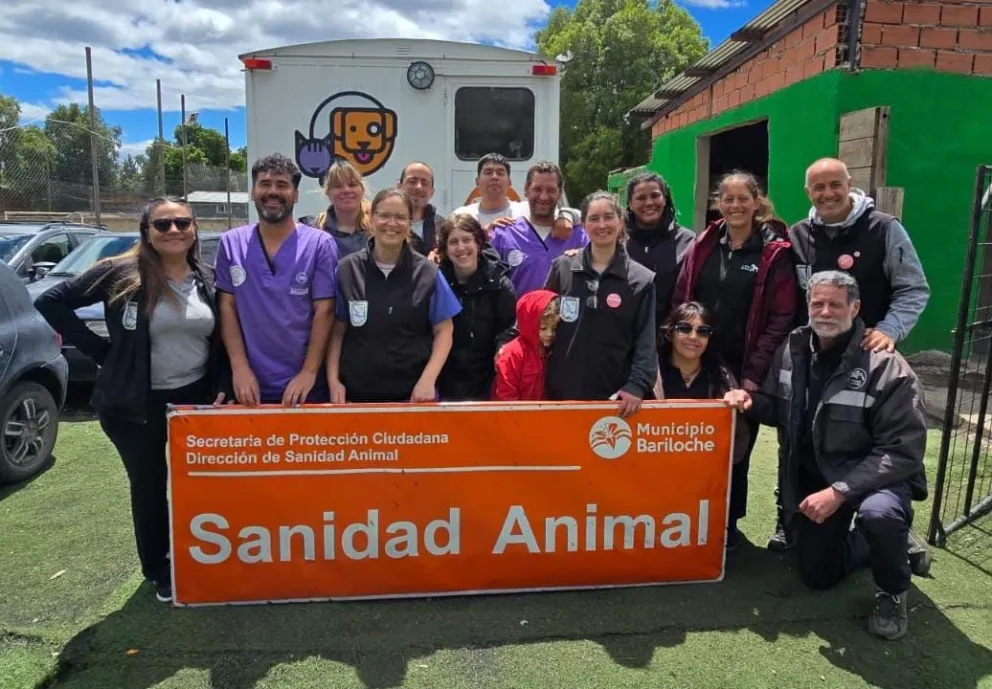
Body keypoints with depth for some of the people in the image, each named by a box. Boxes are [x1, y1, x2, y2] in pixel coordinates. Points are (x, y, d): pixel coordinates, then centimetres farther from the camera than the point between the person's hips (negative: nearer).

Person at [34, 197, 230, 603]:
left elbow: (221, 339, 9)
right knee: (149, 486, 10)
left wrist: (223, 386, -3)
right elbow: (51, 302, -5)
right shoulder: (121, 273, -9)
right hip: (137, 405, -3)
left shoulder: (206, 280, 2)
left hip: (196, 397, 3)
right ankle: (159, 570, 31)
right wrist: (101, 351, -9)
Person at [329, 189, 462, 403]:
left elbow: (444, 330, 1)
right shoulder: (346, 269, 1)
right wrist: (333, 381, -5)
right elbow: (337, 330, 4)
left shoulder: (428, 273, 0)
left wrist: (428, 379, -9)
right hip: (356, 391, 1)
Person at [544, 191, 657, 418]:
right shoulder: (561, 269, 5)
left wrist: (638, 386, -13)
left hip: (615, 395, -1)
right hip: (562, 391, 1)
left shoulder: (641, 279, 1)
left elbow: (646, 342, -3)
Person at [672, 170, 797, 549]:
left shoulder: (775, 253, -4)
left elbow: (782, 318, -9)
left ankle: (728, 524, 27)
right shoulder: (703, 245, 7)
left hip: (744, 370, -3)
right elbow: (679, 302, 6)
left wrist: (754, 372, -13)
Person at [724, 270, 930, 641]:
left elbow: (902, 451, -23)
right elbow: (779, 408, 8)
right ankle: (875, 542, 38)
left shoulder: (888, 369, -22)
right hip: (813, 475, 5)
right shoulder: (794, 349, -5)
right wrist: (752, 401, -15)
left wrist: (840, 491, -30)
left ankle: (893, 593, -6)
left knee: (878, 514, -40)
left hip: (877, 475, -5)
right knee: (818, 575, 8)